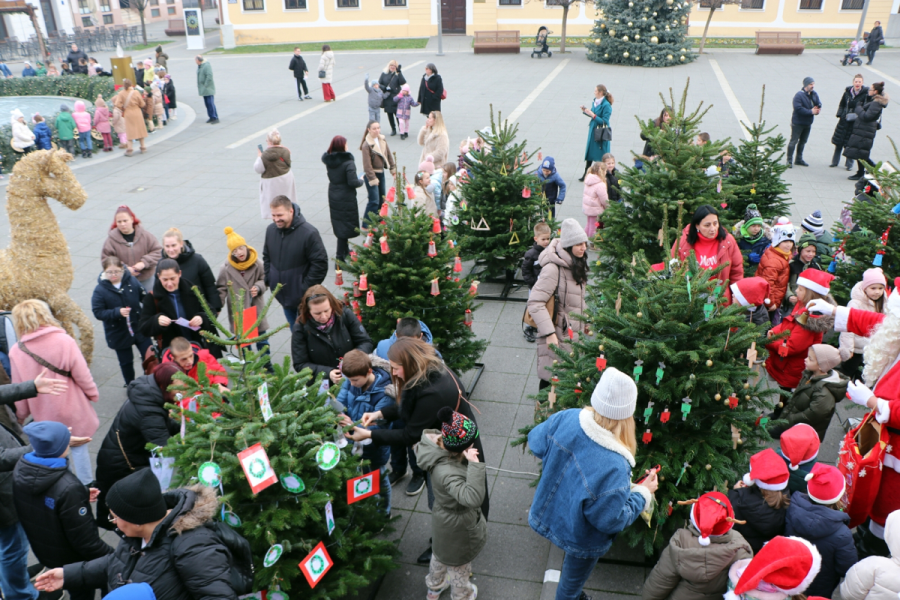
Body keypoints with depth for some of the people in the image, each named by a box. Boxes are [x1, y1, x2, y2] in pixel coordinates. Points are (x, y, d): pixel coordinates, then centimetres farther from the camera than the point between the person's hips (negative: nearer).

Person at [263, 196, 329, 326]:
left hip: (303, 297, -5)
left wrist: (307, 289, -17)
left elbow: (320, 263, -18)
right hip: (282, 295, 6)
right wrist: (268, 280, 5)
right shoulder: (271, 230, -1)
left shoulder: (309, 233, -21)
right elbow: (267, 257, 14)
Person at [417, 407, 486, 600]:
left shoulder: (439, 447, -21)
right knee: (459, 563, 25)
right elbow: (473, 498, -52)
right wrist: (474, 465, -52)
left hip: (444, 518, 8)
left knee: (440, 555, 36)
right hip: (457, 529, -8)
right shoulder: (448, 473, -45)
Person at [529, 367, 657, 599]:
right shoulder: (614, 467, -46)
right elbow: (611, 520, -30)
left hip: (553, 513, 4)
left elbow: (536, 443, -9)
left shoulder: (567, 418, -29)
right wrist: (643, 493, -16)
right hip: (582, 539, -4)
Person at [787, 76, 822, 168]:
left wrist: (817, 110, -15)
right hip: (798, 123, -7)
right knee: (793, 141, -4)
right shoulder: (799, 95, -18)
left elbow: (819, 105, 9)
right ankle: (789, 161, 1)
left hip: (808, 123, 8)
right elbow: (798, 108, -27)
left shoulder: (814, 95, 5)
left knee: (803, 141, 15)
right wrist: (811, 111, -25)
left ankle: (799, 159, 26)